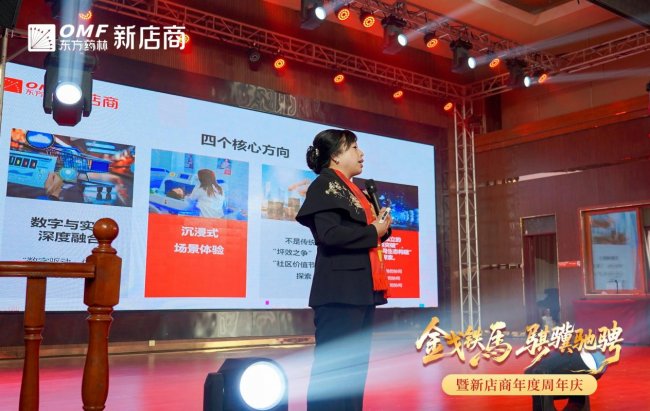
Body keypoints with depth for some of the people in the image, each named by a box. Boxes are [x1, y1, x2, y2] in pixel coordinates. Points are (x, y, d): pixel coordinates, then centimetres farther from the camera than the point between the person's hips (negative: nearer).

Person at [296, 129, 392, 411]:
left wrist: (382, 227, 3)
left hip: (361, 289, 10)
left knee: (355, 365, 13)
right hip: (340, 290, -10)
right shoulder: (325, 184, -7)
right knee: (333, 366, -8)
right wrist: (373, 233, -11)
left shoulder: (353, 189, 21)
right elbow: (330, 234, -21)